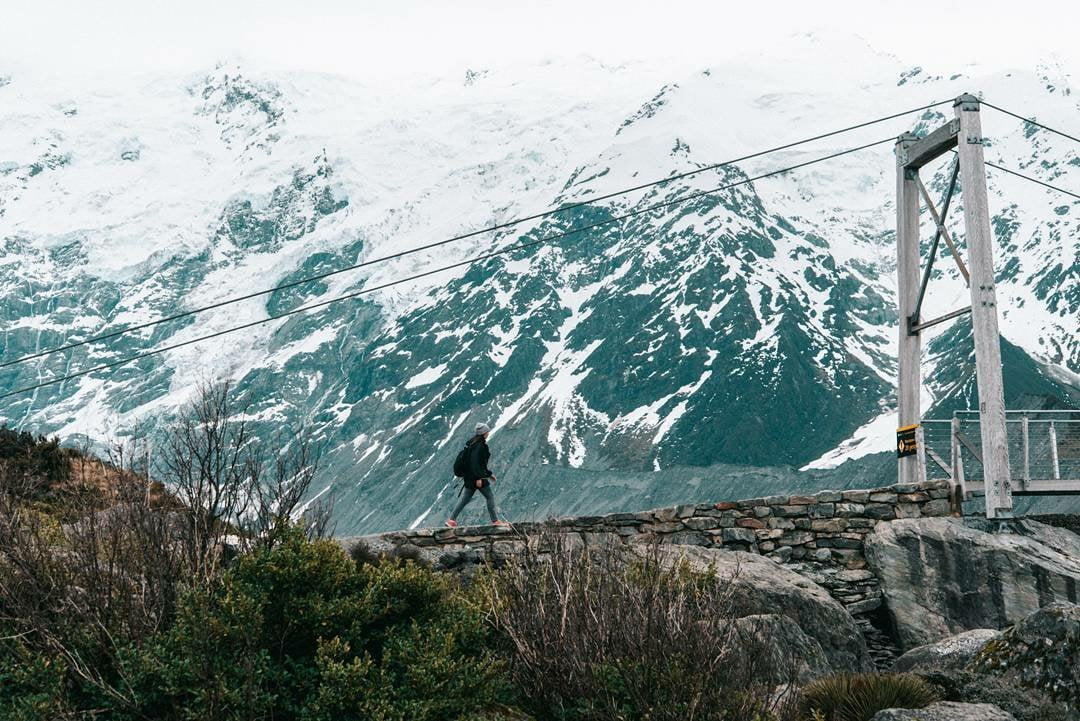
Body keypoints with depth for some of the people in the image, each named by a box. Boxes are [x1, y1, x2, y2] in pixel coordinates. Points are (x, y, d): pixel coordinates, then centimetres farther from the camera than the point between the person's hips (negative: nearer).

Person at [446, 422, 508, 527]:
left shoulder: (473, 443, 15)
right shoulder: (479, 446, -17)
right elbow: (475, 462, -24)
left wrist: (489, 474, 27)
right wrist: (478, 478, -25)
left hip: (469, 477, 10)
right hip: (475, 476, -10)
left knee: (466, 498, 11)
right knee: (490, 496, 1)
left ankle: (451, 519, 8)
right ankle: (495, 520, 4)